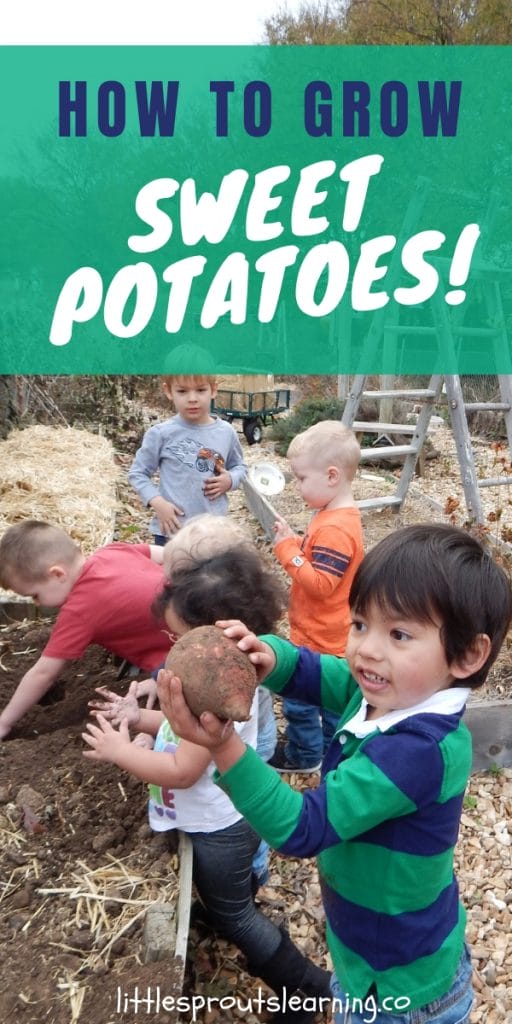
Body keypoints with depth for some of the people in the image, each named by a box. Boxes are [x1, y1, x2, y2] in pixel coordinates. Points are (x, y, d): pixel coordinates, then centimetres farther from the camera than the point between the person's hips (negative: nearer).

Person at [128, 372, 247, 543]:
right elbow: (137, 473, -2)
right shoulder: (161, 434, -10)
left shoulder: (226, 432, -1)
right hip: (171, 530, -3)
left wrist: (230, 480, -8)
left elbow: (239, 466, 14)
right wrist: (157, 503, -16)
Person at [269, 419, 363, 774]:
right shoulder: (340, 515, 3)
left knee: (299, 696, 8)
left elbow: (319, 584, -32)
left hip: (317, 636, -10)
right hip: (330, 632, 10)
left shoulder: (335, 529, -29)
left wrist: (287, 550, -27)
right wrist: (294, 541, -1)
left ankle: (304, 755, 25)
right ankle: (331, 745, 39)